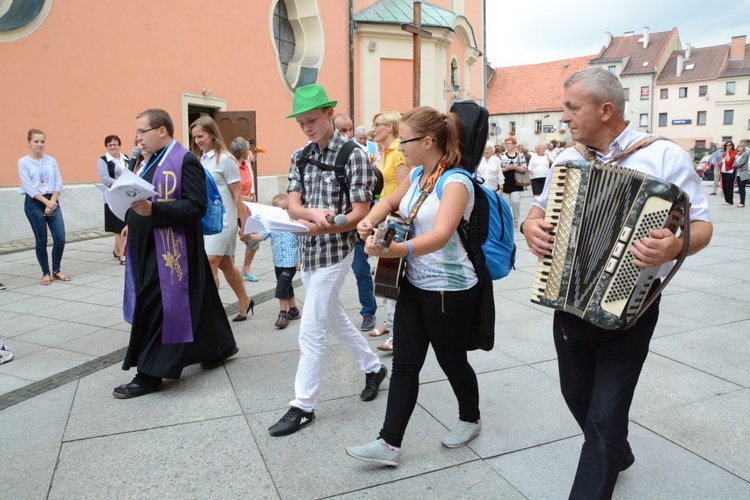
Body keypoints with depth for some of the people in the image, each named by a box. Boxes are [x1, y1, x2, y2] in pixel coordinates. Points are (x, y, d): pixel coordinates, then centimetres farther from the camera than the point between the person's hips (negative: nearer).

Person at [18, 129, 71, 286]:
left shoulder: (51, 160, 8)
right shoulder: (23, 162, -2)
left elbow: (59, 183, 3)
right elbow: (28, 187, -10)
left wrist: (52, 202, -9)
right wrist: (46, 202, -18)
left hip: (53, 202, 3)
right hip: (34, 203, -3)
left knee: (60, 238, -4)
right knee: (41, 240, 3)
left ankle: (56, 270, 15)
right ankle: (46, 273, 15)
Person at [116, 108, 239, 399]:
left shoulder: (185, 160, -12)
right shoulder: (150, 161, 14)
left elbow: (196, 206, -21)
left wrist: (152, 210, -28)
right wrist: (134, 223, 10)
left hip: (170, 249, -9)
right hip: (149, 248, 9)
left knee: (156, 308, -4)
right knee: (194, 301, 16)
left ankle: (150, 375, 9)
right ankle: (220, 346, 31)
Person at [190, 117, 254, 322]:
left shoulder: (225, 159, -10)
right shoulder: (201, 159, 10)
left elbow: (237, 194, -10)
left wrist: (244, 223, -10)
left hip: (222, 220, -7)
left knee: (209, 264, -9)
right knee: (225, 265, 14)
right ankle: (245, 302, 30)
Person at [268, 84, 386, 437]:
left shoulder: (353, 155, -11)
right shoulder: (299, 157, 7)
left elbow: (360, 213, -16)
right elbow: (293, 206, -3)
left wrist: (324, 227, -32)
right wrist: (314, 213, -26)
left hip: (334, 251, -7)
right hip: (307, 250, 7)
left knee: (310, 331, -4)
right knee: (334, 318, 19)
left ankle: (303, 406, 9)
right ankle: (373, 367, 39)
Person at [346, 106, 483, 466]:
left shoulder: (456, 181, -20)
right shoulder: (418, 175, 5)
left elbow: (440, 235, -35)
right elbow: (390, 201, 23)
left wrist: (395, 250, -51)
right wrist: (370, 221, 0)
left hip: (449, 289, -7)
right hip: (414, 284, 8)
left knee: (452, 361, 11)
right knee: (404, 363, 7)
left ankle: (470, 420, 38)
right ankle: (390, 443, 14)